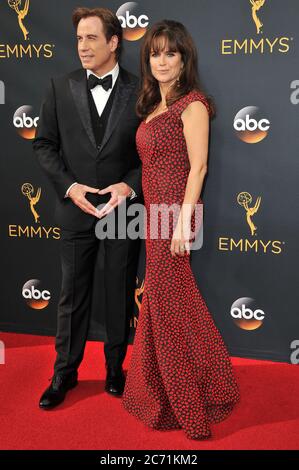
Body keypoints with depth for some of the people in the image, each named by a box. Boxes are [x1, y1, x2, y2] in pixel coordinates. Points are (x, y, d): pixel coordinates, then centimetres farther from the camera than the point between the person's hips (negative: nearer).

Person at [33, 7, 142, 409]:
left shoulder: (140, 91, -2)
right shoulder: (61, 88, 2)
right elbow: (44, 145, 3)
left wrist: (130, 185, -16)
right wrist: (69, 186, -10)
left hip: (124, 207, 0)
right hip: (76, 208, 1)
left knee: (120, 294, 12)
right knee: (73, 295, 10)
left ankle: (115, 367, 31)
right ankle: (65, 372, 27)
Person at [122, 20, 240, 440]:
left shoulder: (192, 104, -10)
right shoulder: (155, 105, 15)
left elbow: (198, 166, -16)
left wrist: (183, 221, -21)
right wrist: (161, 216, 11)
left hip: (174, 212, -8)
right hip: (155, 212, 8)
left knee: (170, 303, 0)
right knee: (161, 301, 16)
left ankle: (189, 400, 19)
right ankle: (163, 390, 33)